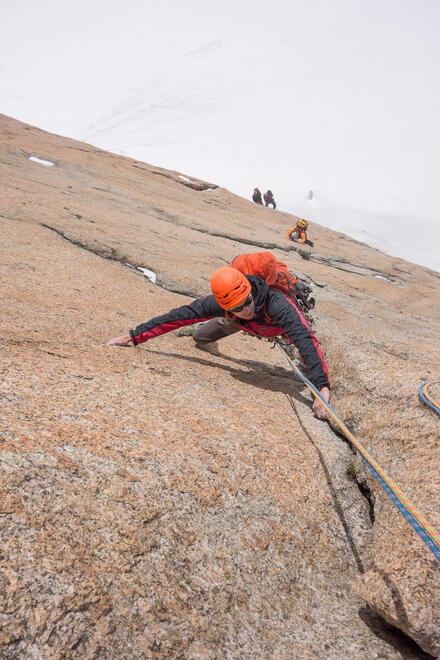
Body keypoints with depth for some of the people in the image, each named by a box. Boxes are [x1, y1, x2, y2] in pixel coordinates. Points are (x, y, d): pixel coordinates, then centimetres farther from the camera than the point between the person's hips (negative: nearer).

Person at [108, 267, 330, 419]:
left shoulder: (278, 306, -52)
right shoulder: (220, 304, -41)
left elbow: (307, 342, -60)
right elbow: (179, 316, -37)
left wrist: (322, 387, -73)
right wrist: (134, 336, -38)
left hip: (279, 324, -2)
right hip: (241, 324, 2)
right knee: (199, 336, 11)